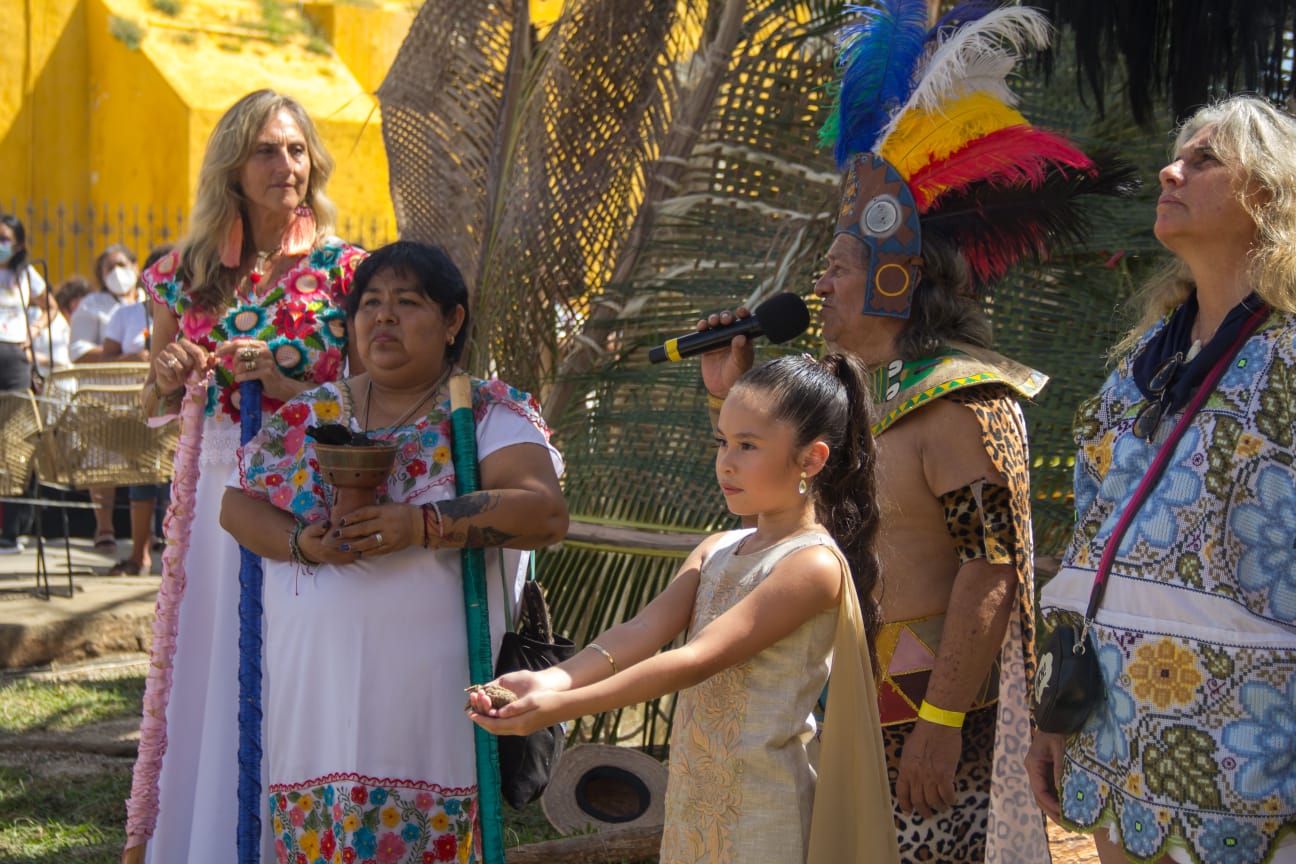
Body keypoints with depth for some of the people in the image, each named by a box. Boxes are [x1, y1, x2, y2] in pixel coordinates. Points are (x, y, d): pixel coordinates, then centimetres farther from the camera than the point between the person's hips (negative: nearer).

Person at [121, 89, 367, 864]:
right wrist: (171, 377, -6)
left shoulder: (343, 269, -1)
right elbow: (154, 408, 16)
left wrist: (277, 380, -15)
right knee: (206, 662, 6)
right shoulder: (188, 273, 8)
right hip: (216, 487, 3)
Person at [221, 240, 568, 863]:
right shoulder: (310, 415, 13)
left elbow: (546, 513, -13)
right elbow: (237, 505, 12)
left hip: (433, 689, -3)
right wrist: (299, 542, -10)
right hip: (318, 688, 3)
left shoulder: (489, 413, 0)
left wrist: (422, 525, -23)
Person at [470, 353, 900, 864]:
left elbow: (698, 660, -22)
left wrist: (563, 707, -27)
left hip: (761, 811, -7)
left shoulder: (814, 564, -16)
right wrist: (550, 681, -21)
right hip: (692, 798, 7)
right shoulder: (716, 551, 10)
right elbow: (643, 631, -4)